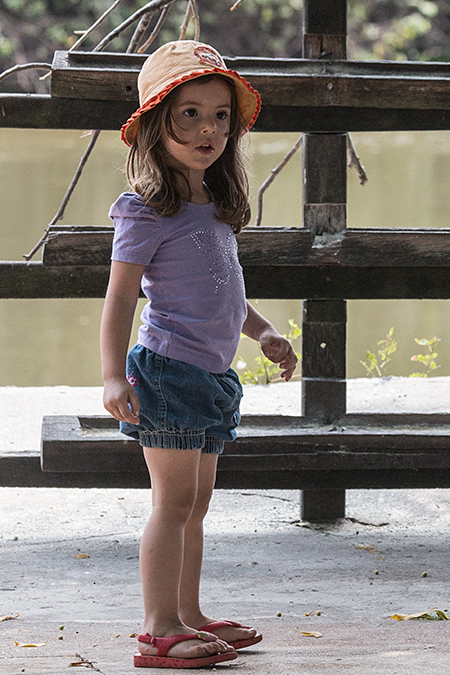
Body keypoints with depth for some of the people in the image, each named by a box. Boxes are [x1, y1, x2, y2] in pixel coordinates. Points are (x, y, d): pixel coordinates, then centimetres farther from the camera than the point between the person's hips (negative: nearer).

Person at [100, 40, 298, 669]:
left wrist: (264, 332, 20)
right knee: (174, 501, -8)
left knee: (195, 503, 15)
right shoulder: (148, 210, -12)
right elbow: (120, 295, -16)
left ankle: (189, 615, 24)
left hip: (211, 375, 9)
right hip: (168, 371, -8)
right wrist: (113, 374, -23)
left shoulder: (216, 206, 14)